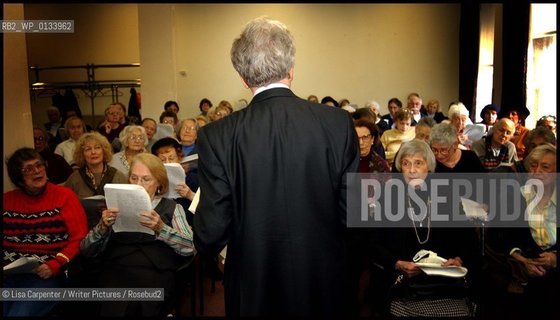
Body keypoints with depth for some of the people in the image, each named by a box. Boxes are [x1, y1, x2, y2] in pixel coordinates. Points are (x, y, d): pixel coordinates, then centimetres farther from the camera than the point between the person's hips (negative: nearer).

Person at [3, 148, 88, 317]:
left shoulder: (64, 196, 2)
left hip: (46, 274, -3)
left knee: (19, 313, -24)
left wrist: (55, 266, -16)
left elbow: (79, 239, -4)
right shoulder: (7, 200, 14)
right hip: (8, 273, 4)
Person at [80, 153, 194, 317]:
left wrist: (161, 228, -19)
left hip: (155, 274, -1)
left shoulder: (171, 207, 12)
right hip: (116, 273, 1)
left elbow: (190, 247, -4)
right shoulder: (119, 206, 19)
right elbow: (86, 250, 11)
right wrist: (102, 227, -9)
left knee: (133, 307, -29)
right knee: (114, 307, -29)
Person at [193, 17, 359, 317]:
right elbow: (352, 215, -7)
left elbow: (210, 236, -14)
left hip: (254, 291, -1)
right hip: (325, 287, 2)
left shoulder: (217, 137, -17)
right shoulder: (339, 123, -13)